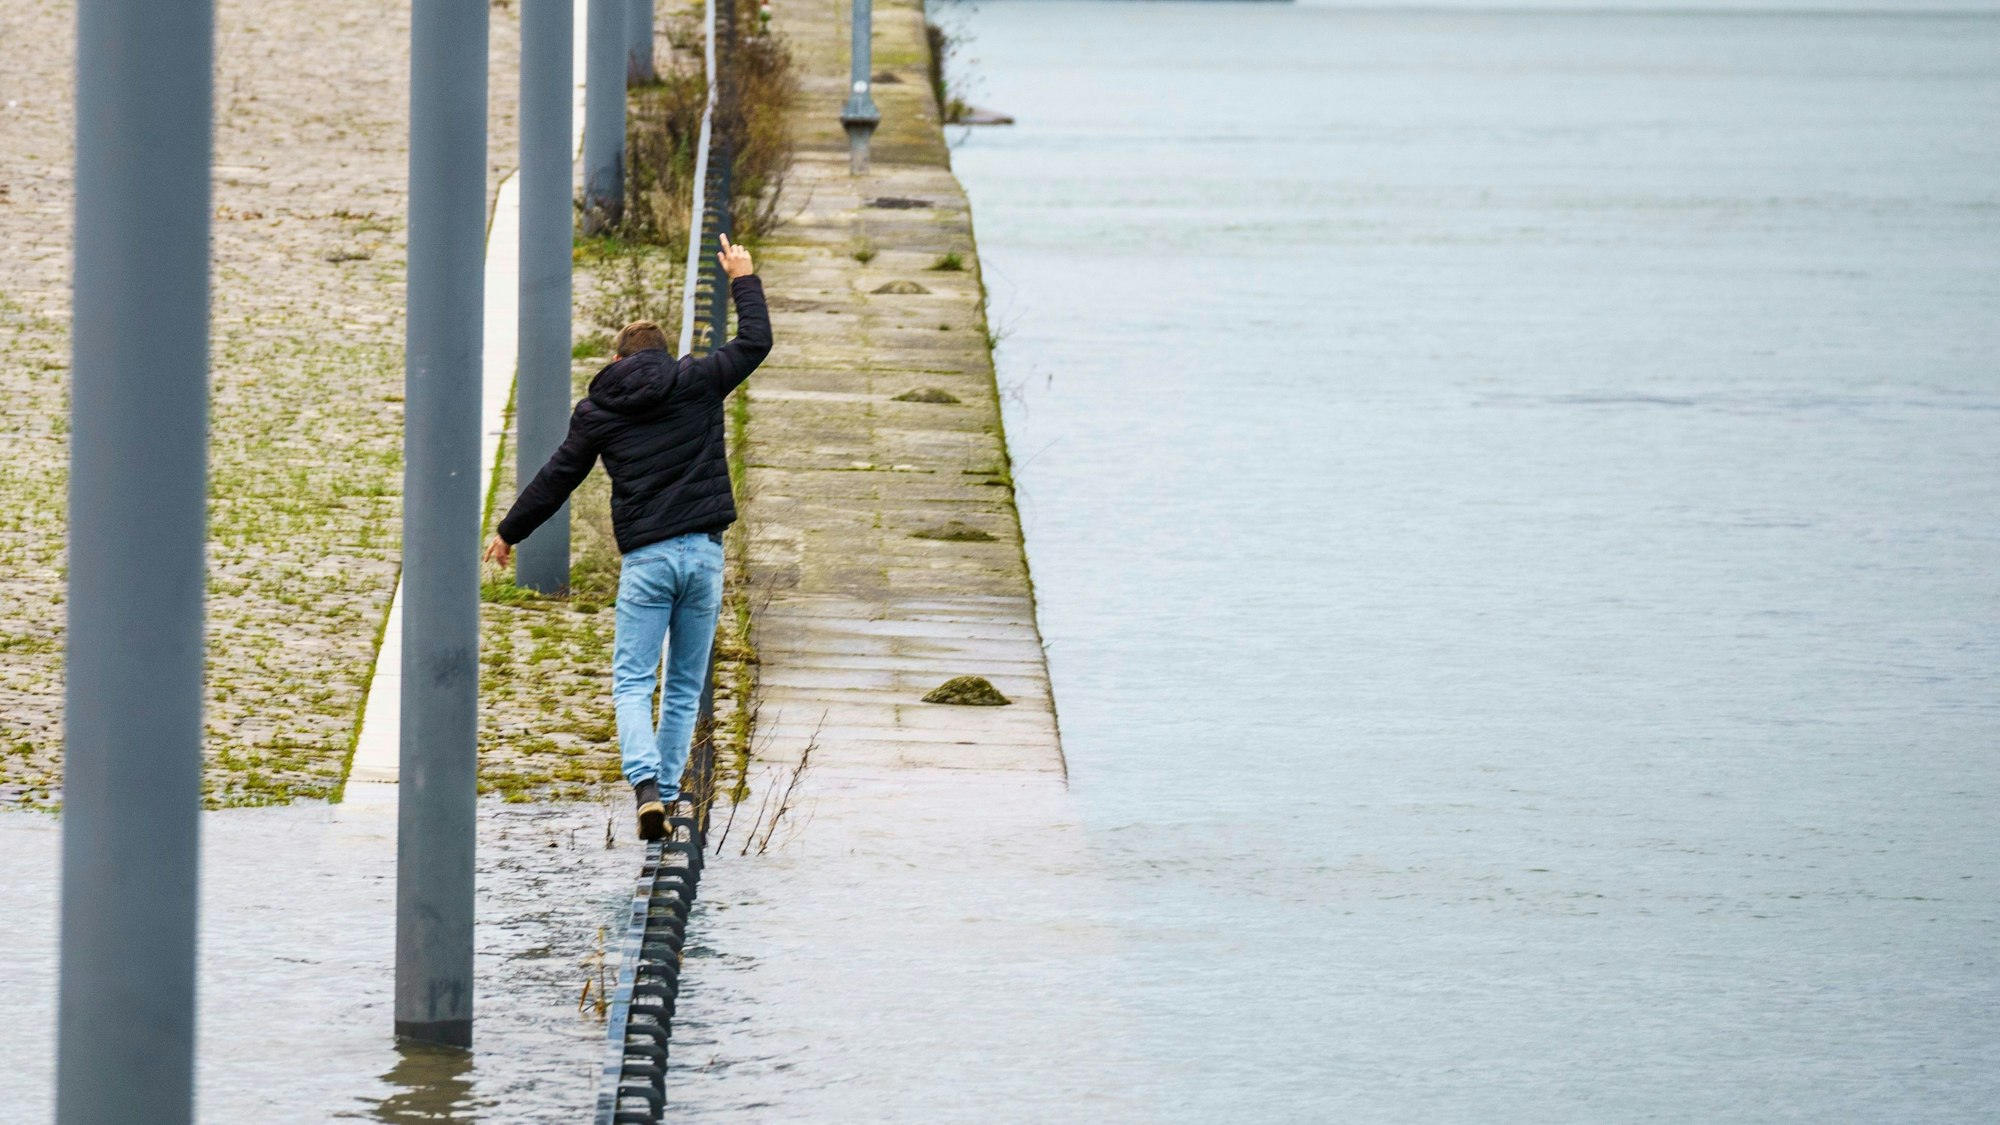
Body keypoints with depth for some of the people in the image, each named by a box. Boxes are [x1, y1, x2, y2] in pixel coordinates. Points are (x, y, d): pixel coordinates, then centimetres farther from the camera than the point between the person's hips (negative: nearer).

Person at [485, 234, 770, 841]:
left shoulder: (598, 410, 6)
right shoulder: (697, 382, 5)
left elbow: (555, 478, 12)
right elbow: (755, 341, 18)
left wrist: (509, 532, 26)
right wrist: (744, 282, 34)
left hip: (645, 560, -2)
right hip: (703, 552, 2)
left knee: (632, 681, -2)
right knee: (685, 686, 11)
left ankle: (647, 784, -24)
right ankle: (666, 787, 10)